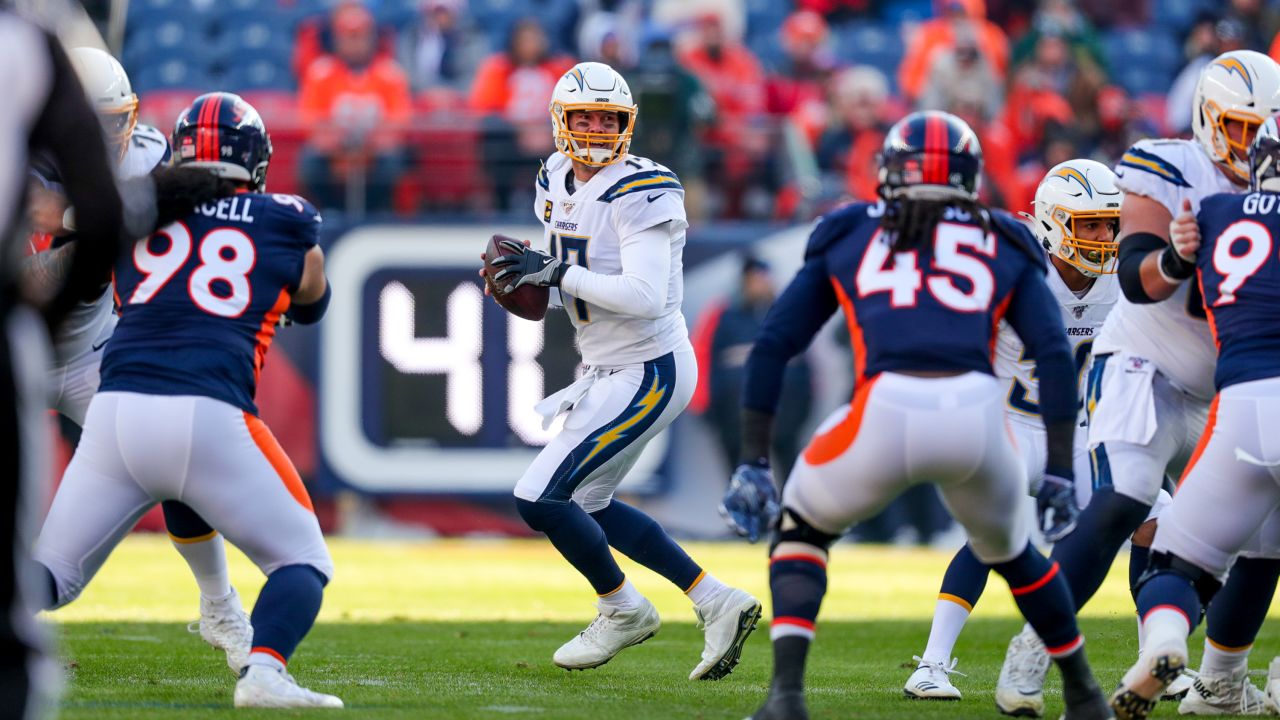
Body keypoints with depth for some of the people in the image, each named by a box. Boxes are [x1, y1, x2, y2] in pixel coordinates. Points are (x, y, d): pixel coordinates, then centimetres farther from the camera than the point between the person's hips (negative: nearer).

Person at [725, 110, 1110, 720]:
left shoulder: (846, 238, 24)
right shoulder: (1004, 248, 24)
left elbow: (773, 345, 18)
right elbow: (1054, 356, 11)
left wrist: (753, 460, 19)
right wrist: (1058, 473, 10)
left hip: (884, 416, -1)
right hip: (976, 415, 1)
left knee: (802, 529, 25)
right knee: (1006, 548, 32)